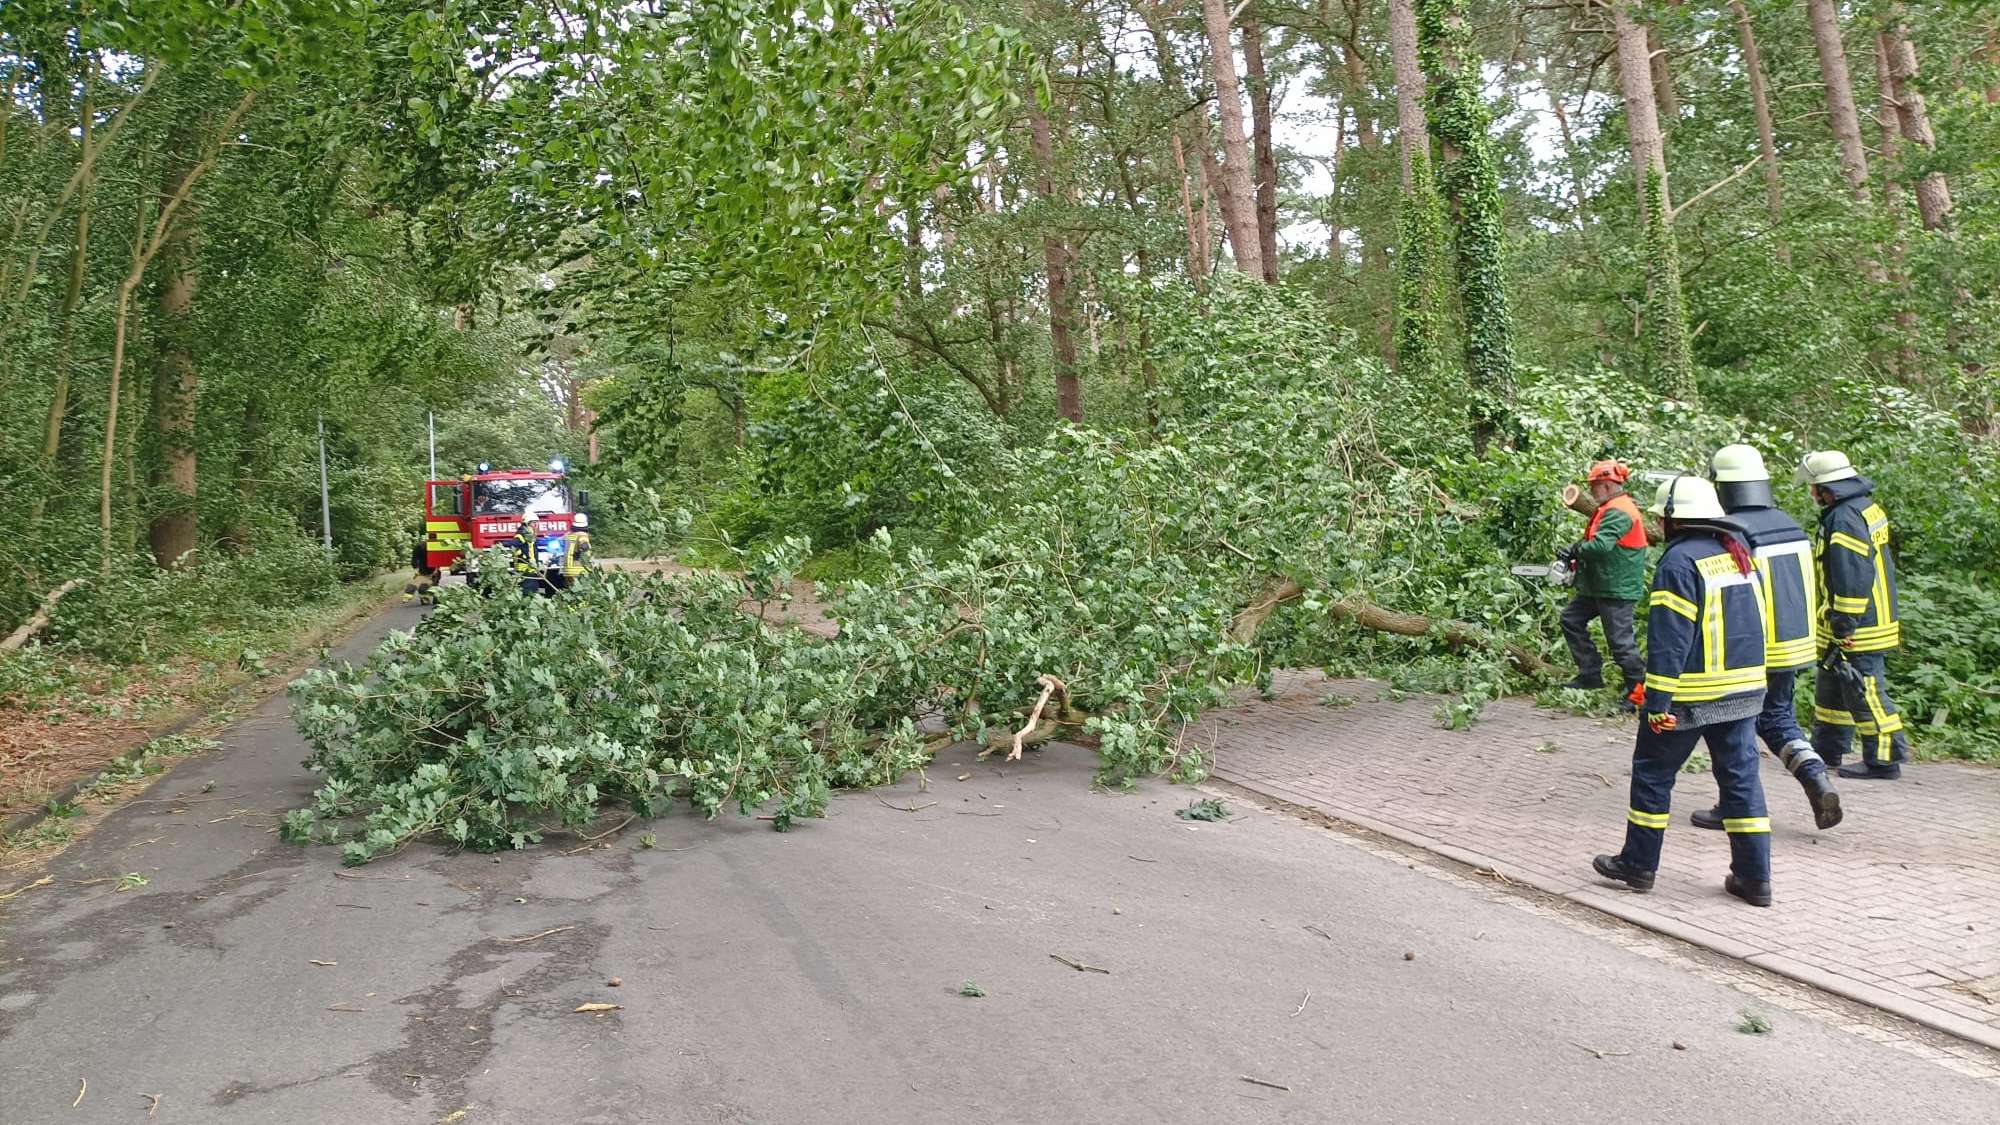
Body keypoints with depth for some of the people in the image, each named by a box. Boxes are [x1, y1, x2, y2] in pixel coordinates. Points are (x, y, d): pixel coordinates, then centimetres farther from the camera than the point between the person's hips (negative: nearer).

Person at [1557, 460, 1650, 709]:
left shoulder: (1618, 513, -20)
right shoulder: (1610, 509, 14)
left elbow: (1600, 545, -31)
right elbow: (1592, 539, 17)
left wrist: (1575, 550, -13)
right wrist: (1574, 549, -1)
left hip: (1617, 588, -11)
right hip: (1598, 585, 11)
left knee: (1620, 639, -6)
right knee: (1571, 618, 14)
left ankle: (1639, 688, 5)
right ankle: (1590, 674, 18)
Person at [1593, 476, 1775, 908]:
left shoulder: (1679, 561, -15)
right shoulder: (1740, 553, 10)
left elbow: (1668, 640, -19)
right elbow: (1752, 622, 16)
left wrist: (1658, 702, -17)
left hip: (1691, 693, -7)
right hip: (1744, 689, 7)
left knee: (1653, 773, 7)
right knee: (1741, 776, 11)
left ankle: (1638, 864, 16)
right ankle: (1754, 876, 12)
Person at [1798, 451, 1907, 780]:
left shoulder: (1844, 520, -22)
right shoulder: (1869, 508, 11)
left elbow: (1852, 580, -25)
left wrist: (1844, 627, -19)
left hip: (1857, 630, -11)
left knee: (1865, 693, -2)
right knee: (1832, 687, 18)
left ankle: (1884, 760, 6)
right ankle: (1827, 751, 28)